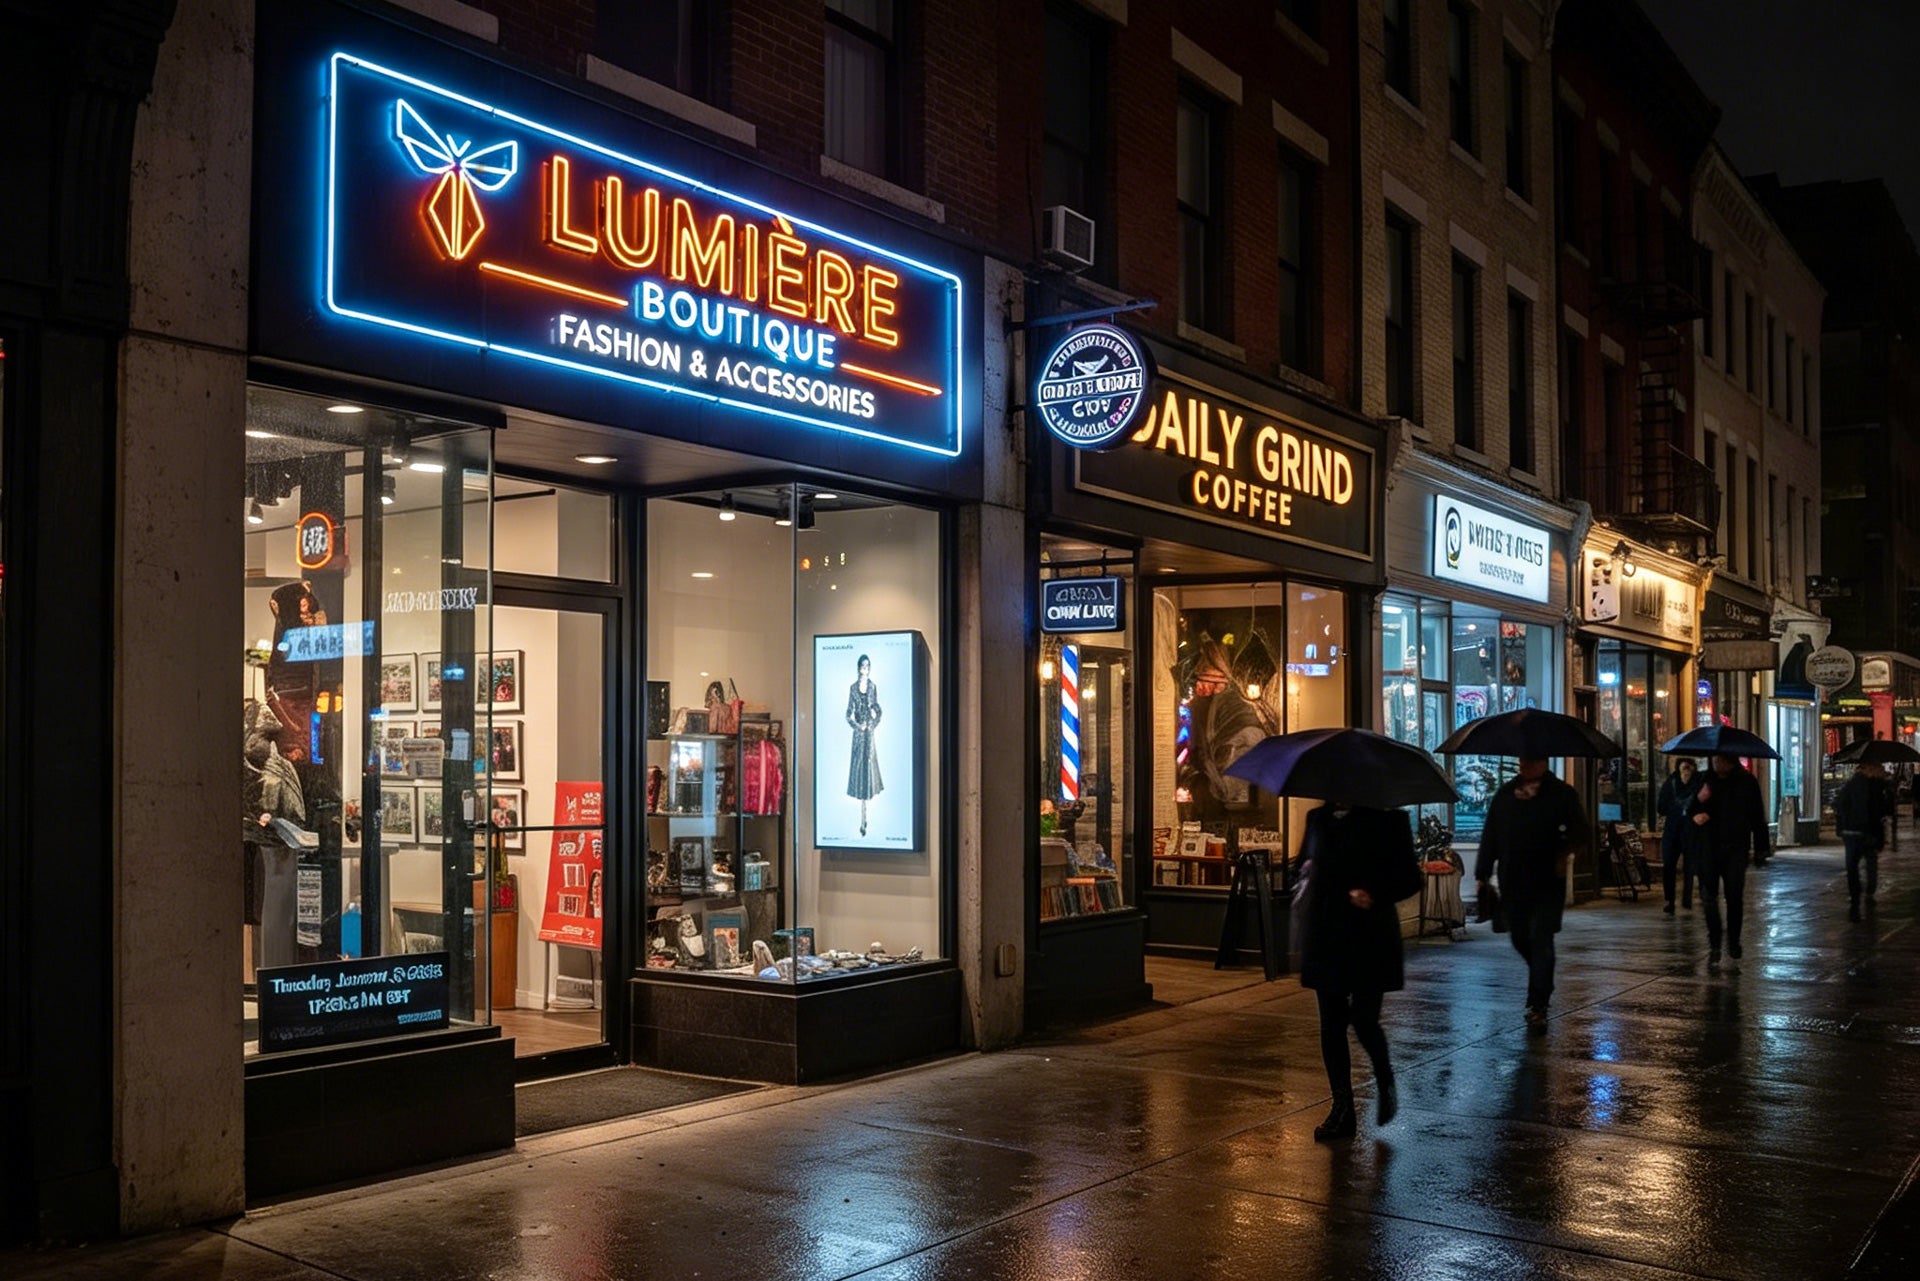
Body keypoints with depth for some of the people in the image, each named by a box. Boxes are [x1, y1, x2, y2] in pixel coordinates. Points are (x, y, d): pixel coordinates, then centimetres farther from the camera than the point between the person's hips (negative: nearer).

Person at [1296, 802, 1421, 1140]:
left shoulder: (1387, 819, -3)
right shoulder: (1319, 818, 10)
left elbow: (1410, 879, -2)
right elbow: (1304, 863, 25)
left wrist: (1376, 894, -19)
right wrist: (1306, 879, 1)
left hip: (1369, 937, -4)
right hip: (1325, 935, 4)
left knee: (1363, 1020, -7)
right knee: (1331, 1023, 5)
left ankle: (1385, 1084, 24)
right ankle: (1342, 1111, 15)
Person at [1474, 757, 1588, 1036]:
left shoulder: (1561, 794, -1)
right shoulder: (1505, 794, 8)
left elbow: (1580, 832, 0)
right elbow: (1490, 835, 9)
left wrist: (1564, 852, -18)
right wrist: (1483, 875, 6)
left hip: (1547, 882, -4)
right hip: (1512, 882, 4)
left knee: (1540, 940, -7)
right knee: (1519, 938, 12)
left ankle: (1537, 1007, -4)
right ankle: (1542, 986, 39)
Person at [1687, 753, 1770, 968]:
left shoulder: (1747, 782, 1)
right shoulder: (1705, 780, 5)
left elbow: (1757, 816, 3)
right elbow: (1690, 812, 9)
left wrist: (1760, 849, 2)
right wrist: (1699, 800, -13)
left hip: (1736, 848, -1)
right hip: (1708, 847, 1)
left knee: (1734, 897, 3)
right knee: (1709, 898, -4)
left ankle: (1734, 942, 20)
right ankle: (1714, 946, 1)